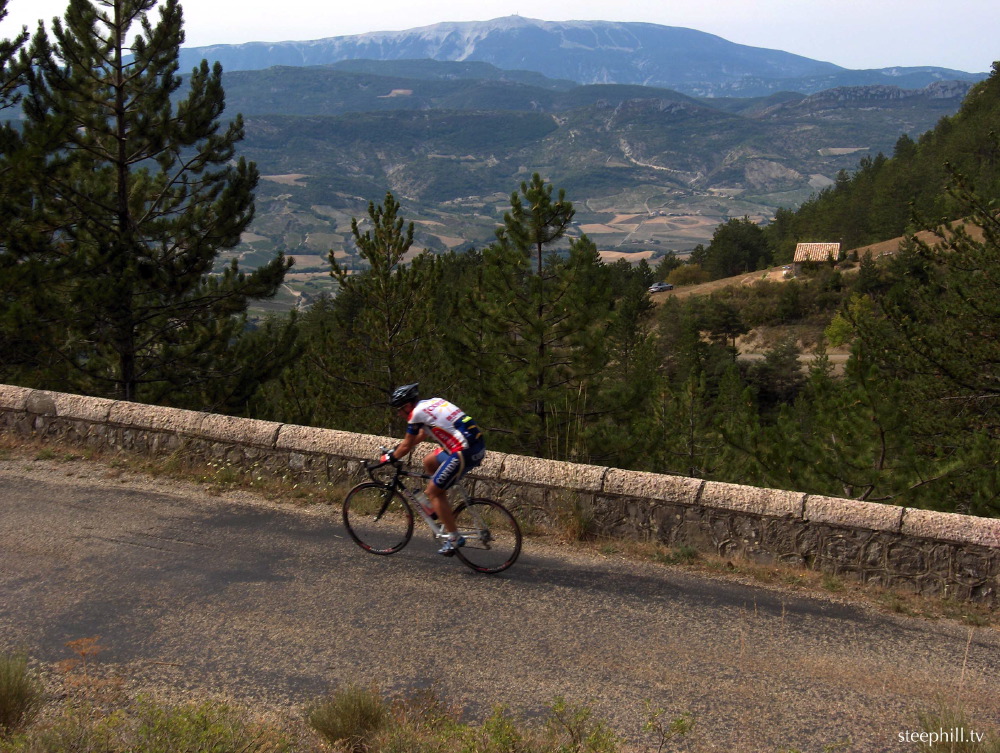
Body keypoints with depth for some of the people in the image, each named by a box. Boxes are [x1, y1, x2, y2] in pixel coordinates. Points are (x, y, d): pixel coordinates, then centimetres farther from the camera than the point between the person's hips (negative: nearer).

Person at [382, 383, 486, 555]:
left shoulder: (417, 413, -6)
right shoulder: (433, 402, 19)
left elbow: (407, 446, 3)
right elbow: (422, 435, 33)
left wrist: (389, 458, 20)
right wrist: (396, 449, 39)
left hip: (465, 452, -9)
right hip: (478, 445, 9)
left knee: (432, 491, 3)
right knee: (428, 461, 25)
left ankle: (454, 538, 3)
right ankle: (442, 508, 28)